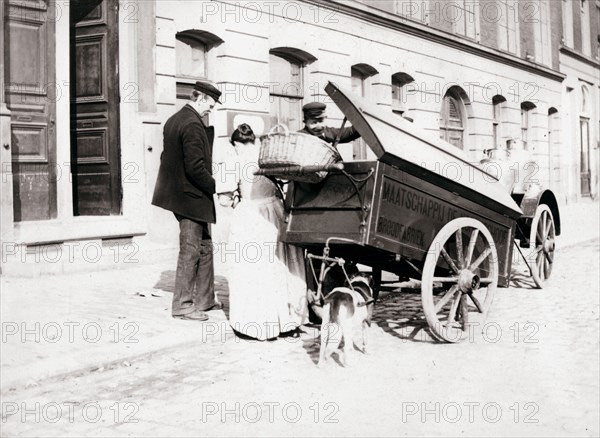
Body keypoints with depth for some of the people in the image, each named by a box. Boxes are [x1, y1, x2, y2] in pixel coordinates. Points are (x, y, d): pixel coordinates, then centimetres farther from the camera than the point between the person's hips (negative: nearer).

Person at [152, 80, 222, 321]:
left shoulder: (173, 120, 12)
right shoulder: (193, 125, -18)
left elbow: (169, 156, 16)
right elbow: (195, 166, -24)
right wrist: (216, 187, -14)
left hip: (176, 191, 10)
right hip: (191, 195, -10)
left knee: (204, 247, 16)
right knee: (190, 251, -2)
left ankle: (204, 299, 24)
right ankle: (182, 305, 7)